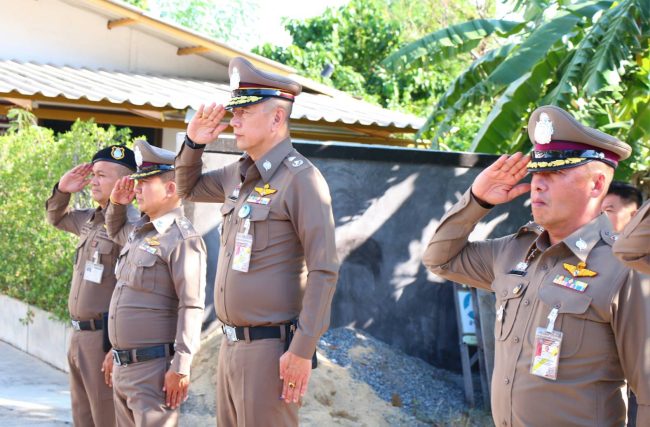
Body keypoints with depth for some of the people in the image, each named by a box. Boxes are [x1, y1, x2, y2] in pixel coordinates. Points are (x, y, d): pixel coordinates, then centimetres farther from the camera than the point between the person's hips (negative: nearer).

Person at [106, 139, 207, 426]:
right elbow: (114, 231, 39)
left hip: (153, 368, -9)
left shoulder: (182, 238, -13)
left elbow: (192, 306, -19)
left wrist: (181, 367, -23)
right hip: (122, 366, 9)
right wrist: (117, 204, 17)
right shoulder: (138, 231, 14)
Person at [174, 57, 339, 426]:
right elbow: (189, 188, 30)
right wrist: (194, 143, 10)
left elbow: (324, 271, -18)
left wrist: (303, 350, -22)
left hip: (270, 348, -8)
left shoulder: (301, 177, -13)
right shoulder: (238, 174, 11)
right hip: (232, 344, 8)